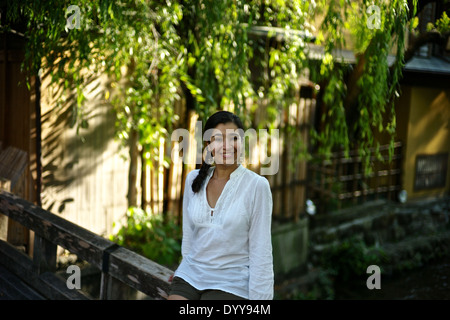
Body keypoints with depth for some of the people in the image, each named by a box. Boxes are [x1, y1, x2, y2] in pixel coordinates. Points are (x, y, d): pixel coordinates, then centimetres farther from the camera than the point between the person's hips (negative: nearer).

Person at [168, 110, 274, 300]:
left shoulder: (257, 185, -10)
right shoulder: (193, 179, 4)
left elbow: (261, 252, -9)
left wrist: (259, 297, -10)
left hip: (230, 284, -3)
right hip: (189, 277, 4)